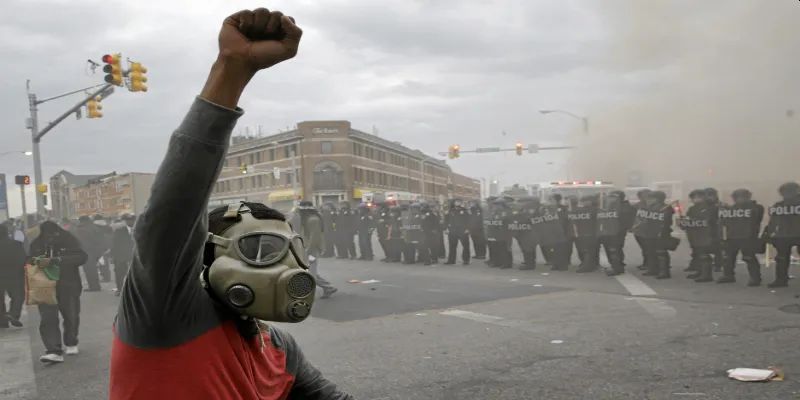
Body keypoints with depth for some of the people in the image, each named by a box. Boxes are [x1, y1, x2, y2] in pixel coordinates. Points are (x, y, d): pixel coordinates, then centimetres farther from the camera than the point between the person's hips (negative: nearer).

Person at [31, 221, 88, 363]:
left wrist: (55, 261, -32)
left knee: (71, 316, 11)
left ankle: (70, 343, 36)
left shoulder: (69, 241, -11)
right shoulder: (36, 244, 0)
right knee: (47, 318, -11)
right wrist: (37, 262, -14)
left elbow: (82, 257, -25)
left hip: (68, 287, -1)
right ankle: (55, 351, -12)